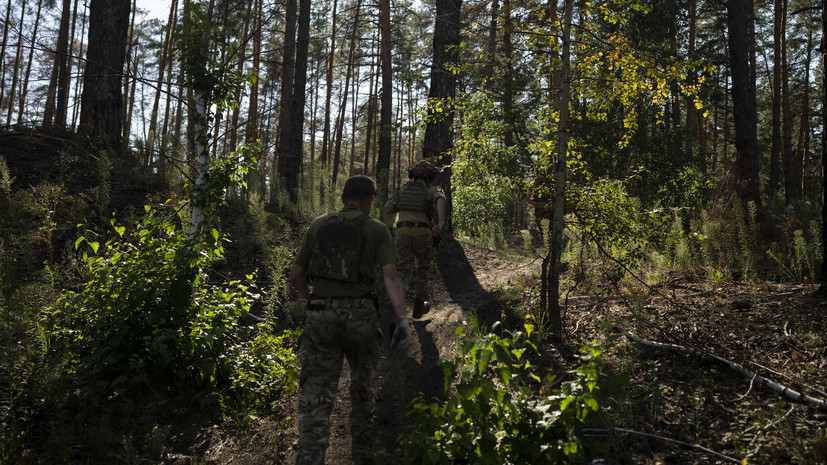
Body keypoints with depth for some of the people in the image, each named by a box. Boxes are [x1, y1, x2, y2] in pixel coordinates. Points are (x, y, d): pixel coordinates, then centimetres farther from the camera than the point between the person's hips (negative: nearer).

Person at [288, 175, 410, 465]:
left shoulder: (318, 225, 11)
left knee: (315, 397, 1)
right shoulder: (377, 230, 4)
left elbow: (296, 274, 12)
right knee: (362, 386, 20)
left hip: (320, 314, 1)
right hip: (360, 313, 0)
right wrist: (403, 318, -15)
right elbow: (390, 275, -10)